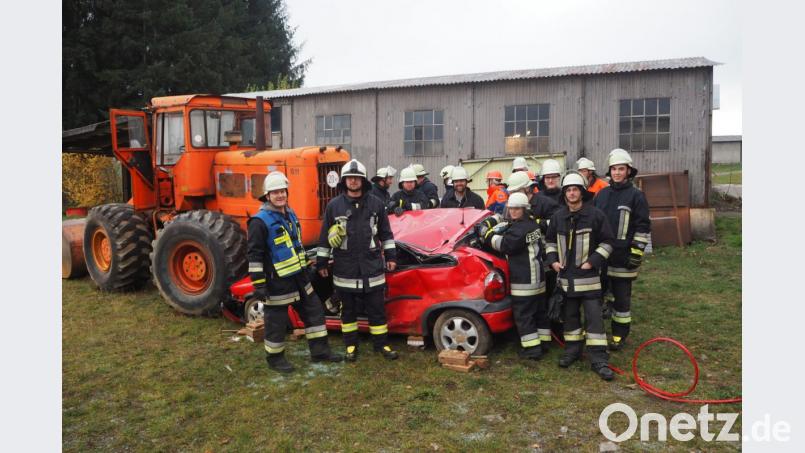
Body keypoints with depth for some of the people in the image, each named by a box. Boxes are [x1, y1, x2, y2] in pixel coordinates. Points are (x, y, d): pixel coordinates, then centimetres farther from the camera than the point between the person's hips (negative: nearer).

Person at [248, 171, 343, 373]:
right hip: (277, 282, -8)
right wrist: (258, 284, -18)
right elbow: (254, 256, -17)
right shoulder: (260, 221, -16)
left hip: (299, 277, 8)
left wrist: (304, 268, 25)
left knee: (314, 311, 13)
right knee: (276, 322, 5)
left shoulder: (290, 214, 10)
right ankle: (275, 358, 24)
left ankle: (320, 350, 25)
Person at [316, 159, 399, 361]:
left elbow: (385, 233, 11)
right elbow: (325, 237, 5)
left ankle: (381, 344, 20)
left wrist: (390, 256, 8)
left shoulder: (376, 204, 4)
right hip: (345, 269, 0)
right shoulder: (334, 205, 1)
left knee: (377, 308, 7)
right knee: (348, 310, 11)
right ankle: (351, 345, 25)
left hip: (372, 267, 1)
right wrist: (321, 262, 6)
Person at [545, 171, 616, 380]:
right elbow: (550, 240, 18)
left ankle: (599, 359, 0)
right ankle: (573, 349, 29)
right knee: (570, 315, 15)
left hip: (589, 276, -4)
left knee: (594, 316, -4)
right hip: (566, 276, 4)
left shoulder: (595, 215, -7)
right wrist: (552, 260, 4)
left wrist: (593, 261, -10)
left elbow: (607, 242, -2)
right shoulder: (557, 216, 6)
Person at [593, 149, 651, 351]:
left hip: (623, 258, -5)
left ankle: (619, 335, 16)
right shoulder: (602, 194, 11)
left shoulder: (636, 195, -3)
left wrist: (637, 252, -11)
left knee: (621, 296, 4)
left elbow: (643, 227, -5)